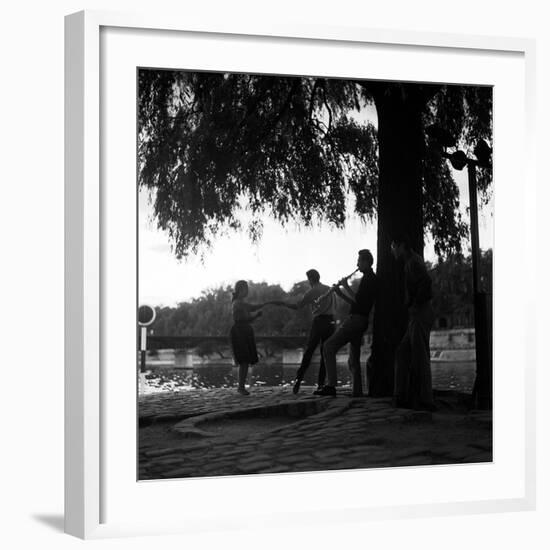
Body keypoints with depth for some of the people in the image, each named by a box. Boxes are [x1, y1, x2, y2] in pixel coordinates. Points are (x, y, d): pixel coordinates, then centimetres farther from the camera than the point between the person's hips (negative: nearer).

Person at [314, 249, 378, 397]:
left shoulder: (368, 278, -11)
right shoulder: (371, 279, 21)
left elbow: (356, 300, -21)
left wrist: (346, 286, -9)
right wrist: (340, 292, 14)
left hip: (355, 320, -11)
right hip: (360, 321, 11)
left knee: (329, 347, -15)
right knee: (354, 359, 14)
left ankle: (331, 386, -22)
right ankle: (357, 392, 14)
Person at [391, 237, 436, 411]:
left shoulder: (413, 262, -11)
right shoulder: (412, 262, 20)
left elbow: (426, 281, -28)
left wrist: (416, 304, -19)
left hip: (420, 313, -10)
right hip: (417, 316, 10)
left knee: (419, 357, -8)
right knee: (403, 353, 12)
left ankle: (424, 401, -6)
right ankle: (403, 397, 11)